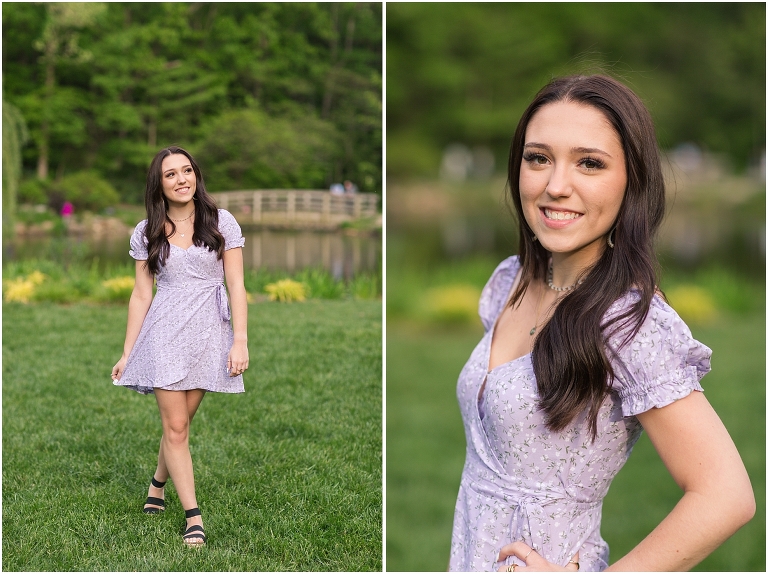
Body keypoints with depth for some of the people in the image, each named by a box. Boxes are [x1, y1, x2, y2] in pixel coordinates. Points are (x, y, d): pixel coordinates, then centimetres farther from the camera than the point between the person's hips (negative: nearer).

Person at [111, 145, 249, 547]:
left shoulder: (222, 223, 1)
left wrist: (240, 340, -8)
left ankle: (158, 483, 36)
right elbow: (141, 295, 7)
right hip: (164, 333, 0)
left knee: (179, 421, 8)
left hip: (208, 334, 0)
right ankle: (193, 516, -1)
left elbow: (236, 284, -1)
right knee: (175, 427, -5)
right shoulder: (146, 233, 4)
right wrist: (127, 353, 5)